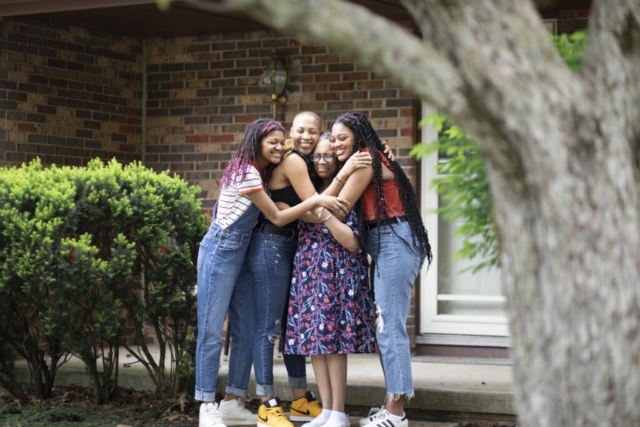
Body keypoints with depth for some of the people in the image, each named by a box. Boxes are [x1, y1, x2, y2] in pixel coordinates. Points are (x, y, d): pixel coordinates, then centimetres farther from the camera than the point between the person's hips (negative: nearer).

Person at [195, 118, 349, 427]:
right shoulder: (246, 173, -15)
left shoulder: (260, 172, 13)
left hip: (239, 253, 10)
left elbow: (271, 211, 11)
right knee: (212, 331, -7)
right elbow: (277, 218, -15)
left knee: (245, 331, 8)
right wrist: (315, 200, -21)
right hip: (220, 251, -10)